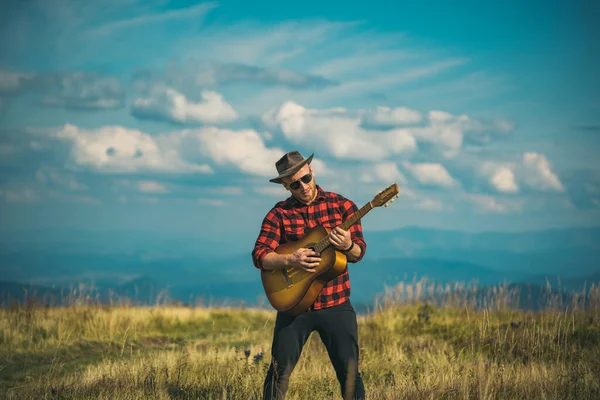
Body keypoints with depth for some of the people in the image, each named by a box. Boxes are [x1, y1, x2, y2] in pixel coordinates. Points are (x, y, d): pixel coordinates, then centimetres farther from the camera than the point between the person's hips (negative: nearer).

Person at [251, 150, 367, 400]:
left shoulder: (342, 206, 1)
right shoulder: (279, 214, 0)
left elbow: (359, 252, -2)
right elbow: (259, 256, -7)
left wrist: (348, 246, -25)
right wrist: (289, 260, -25)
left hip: (336, 305, 0)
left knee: (350, 372, -2)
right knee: (280, 371, 0)